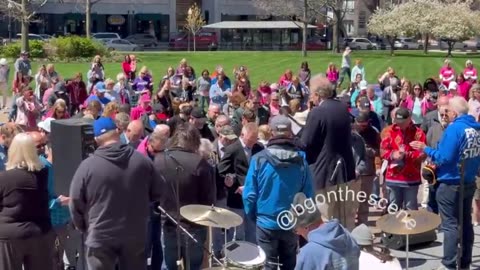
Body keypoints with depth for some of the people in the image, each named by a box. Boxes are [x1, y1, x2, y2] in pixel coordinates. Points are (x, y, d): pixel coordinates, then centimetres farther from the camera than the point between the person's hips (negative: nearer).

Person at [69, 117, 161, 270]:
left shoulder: (87, 166, -11)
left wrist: (84, 227, 11)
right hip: (135, 233, 3)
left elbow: (76, 203, -6)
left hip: (100, 235, -2)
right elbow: (156, 194, 6)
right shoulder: (142, 160, -4)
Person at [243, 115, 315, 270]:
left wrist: (253, 216, 7)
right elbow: (309, 194, -4)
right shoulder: (301, 159, -8)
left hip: (266, 223, -2)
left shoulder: (259, 159, -13)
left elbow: (249, 194, -10)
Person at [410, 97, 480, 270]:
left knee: (450, 225, -1)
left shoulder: (454, 128, -20)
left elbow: (444, 157, -21)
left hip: (451, 184, -7)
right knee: (466, 223, 14)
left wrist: (426, 149, -9)